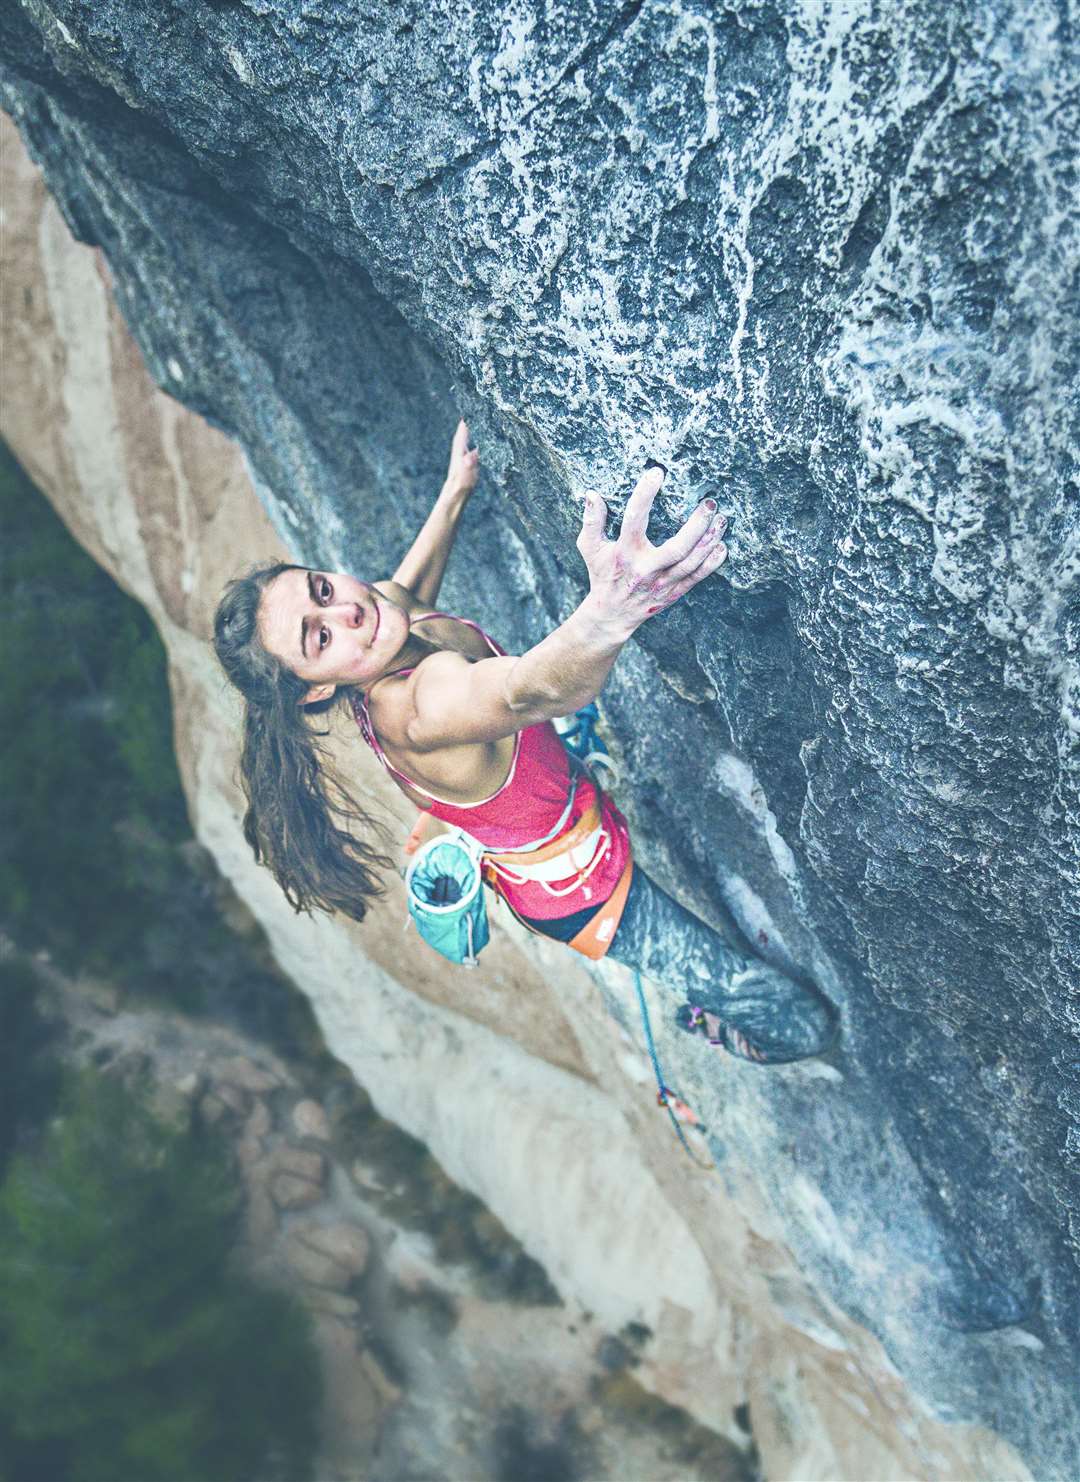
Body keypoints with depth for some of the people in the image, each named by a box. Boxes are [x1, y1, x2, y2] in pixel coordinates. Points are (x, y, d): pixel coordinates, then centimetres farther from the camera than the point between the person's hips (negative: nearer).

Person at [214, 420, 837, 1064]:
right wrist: (611, 611, -84)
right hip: (582, 886, -9)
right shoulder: (424, 707, -43)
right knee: (804, 1026, -3)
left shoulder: (387, 607, -15)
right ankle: (713, 1026, 32)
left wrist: (457, 488, 21)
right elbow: (527, 691, -65)